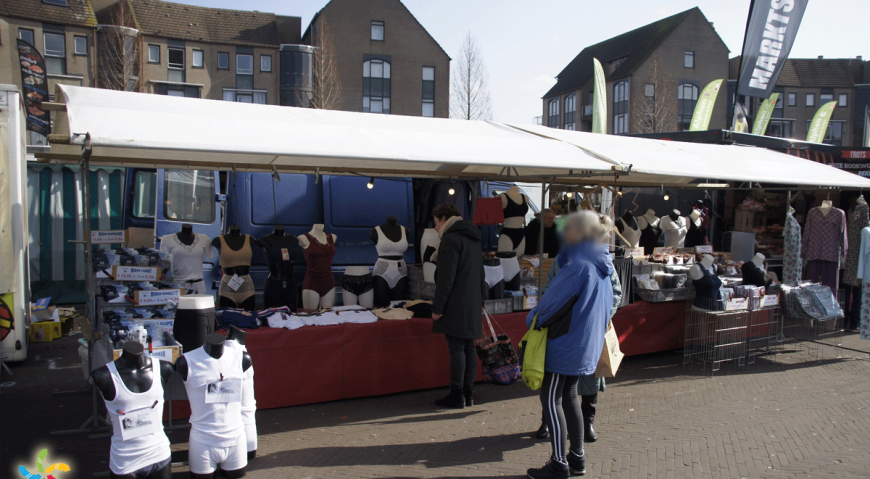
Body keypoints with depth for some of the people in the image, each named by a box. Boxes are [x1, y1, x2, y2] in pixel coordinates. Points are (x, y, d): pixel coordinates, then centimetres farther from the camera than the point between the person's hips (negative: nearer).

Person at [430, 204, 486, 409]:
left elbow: (446, 277, -16)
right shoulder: (473, 239, 19)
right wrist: (481, 300, 26)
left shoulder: (451, 239, -10)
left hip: (456, 305, -9)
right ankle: (467, 393, 15)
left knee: (456, 349, -5)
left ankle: (456, 395, -2)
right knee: (469, 347, 9)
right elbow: (480, 274, 23)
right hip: (473, 304, 9)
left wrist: (437, 307, -14)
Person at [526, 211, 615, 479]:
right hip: (587, 344, 9)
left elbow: (553, 301, -16)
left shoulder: (578, 265, -21)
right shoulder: (602, 266, 8)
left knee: (551, 399, 0)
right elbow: (607, 303, 17)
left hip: (566, 343, -9)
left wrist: (533, 320, 2)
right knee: (569, 396, 18)